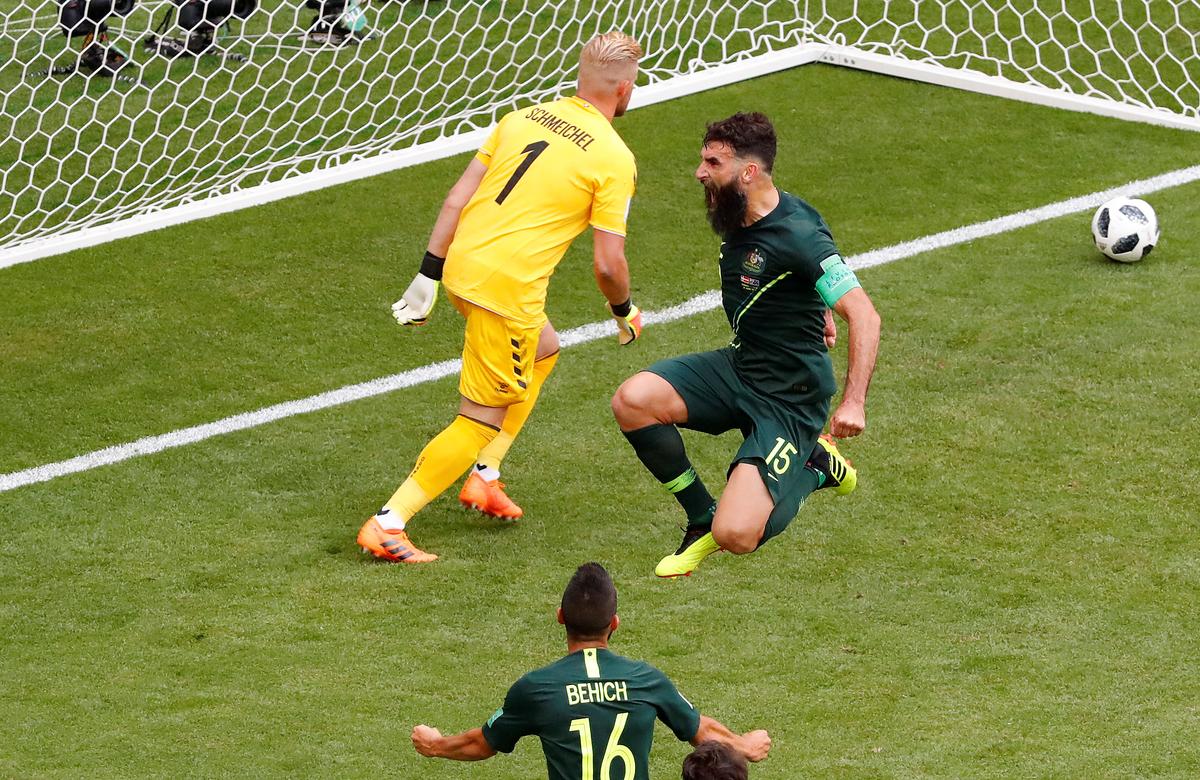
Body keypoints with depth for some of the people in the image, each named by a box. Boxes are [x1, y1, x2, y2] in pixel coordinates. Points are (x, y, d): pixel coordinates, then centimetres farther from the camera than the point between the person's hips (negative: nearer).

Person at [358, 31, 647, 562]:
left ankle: (484, 476, 29)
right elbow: (608, 264, -8)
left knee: (543, 351, 31)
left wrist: (429, 275, 13)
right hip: (509, 289, -7)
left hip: (461, 265, 7)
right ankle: (387, 524, -2)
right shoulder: (614, 159, -6)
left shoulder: (523, 118, 11)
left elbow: (458, 196, 9)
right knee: (483, 419, 3)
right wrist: (624, 313, 13)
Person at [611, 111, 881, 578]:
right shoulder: (736, 219, 2)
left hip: (790, 401, -8)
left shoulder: (797, 236, -24)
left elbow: (864, 316, -29)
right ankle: (702, 517, 2)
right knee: (632, 401, -17)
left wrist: (853, 402, -37)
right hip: (738, 368, 8)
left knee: (736, 535, -20)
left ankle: (812, 469, 11)